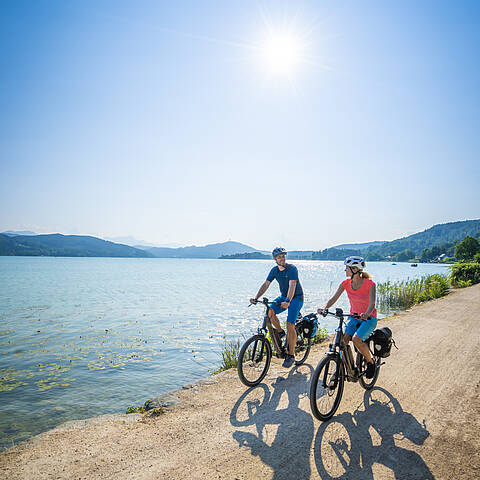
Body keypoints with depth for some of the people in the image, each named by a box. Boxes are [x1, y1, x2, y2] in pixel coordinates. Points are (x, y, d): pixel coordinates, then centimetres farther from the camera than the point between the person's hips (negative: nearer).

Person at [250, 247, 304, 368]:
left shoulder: (292, 269, -20)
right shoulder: (274, 270, -2)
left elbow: (292, 285, -34)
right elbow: (266, 284, -3)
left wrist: (288, 301, -49)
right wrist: (256, 298, -16)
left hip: (296, 298, -6)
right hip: (283, 296, 6)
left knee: (290, 325, -18)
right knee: (270, 311, -21)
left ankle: (291, 355, -4)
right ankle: (280, 331, 6)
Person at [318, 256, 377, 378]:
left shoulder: (370, 284, -18)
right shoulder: (346, 283, -6)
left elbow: (372, 304, -25)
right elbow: (334, 298, -11)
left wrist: (366, 314, -46)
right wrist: (324, 308, -29)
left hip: (369, 318, -4)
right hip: (354, 317, 4)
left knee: (356, 339, -26)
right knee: (343, 339, -19)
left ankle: (371, 362, 2)